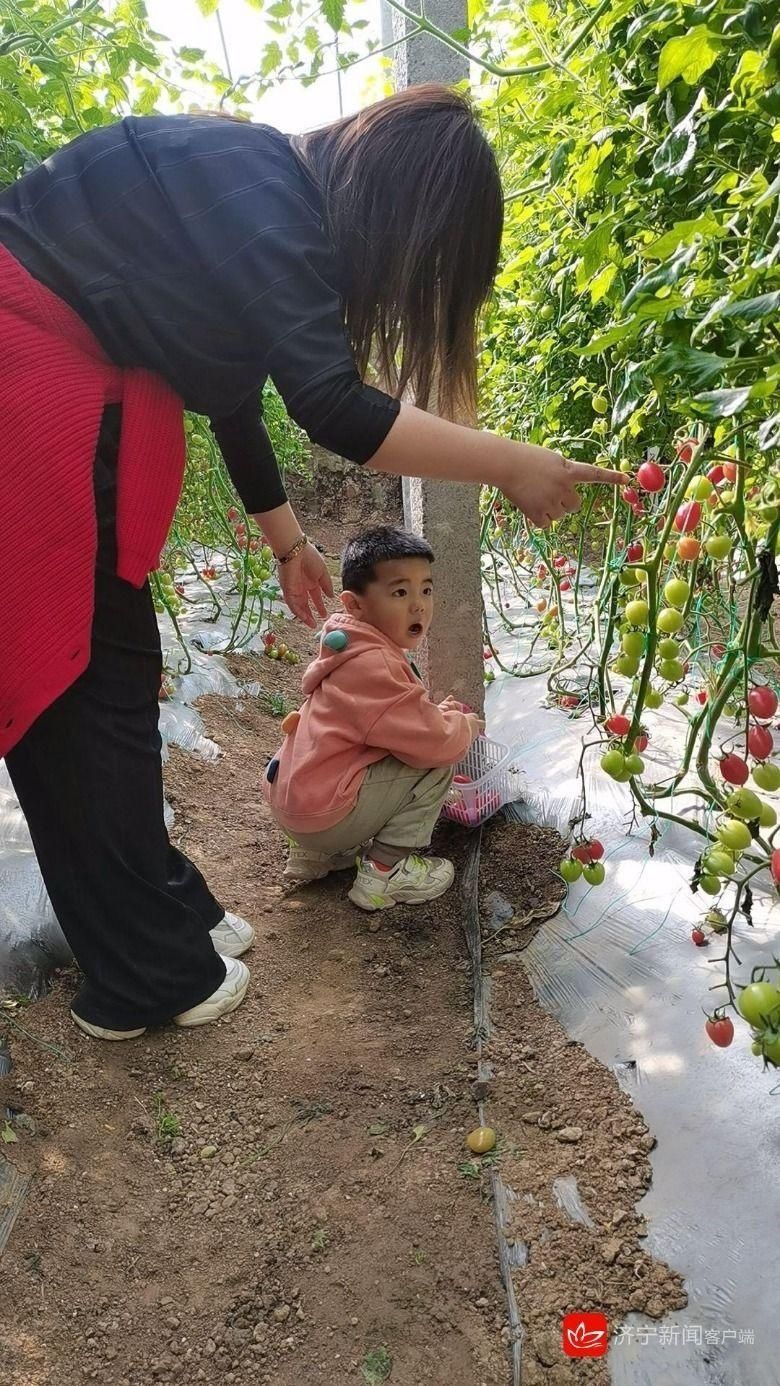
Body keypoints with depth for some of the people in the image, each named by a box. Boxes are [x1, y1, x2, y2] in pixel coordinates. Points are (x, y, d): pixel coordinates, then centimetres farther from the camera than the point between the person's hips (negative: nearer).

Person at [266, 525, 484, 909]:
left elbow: (413, 718, 23)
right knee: (438, 760, -9)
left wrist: (445, 713, 6)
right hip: (324, 815, -10)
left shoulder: (357, 650, 10)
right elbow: (436, 742, -23)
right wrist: (466, 725, -3)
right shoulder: (374, 666, -22)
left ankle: (315, 854, 19)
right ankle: (387, 869, -2)